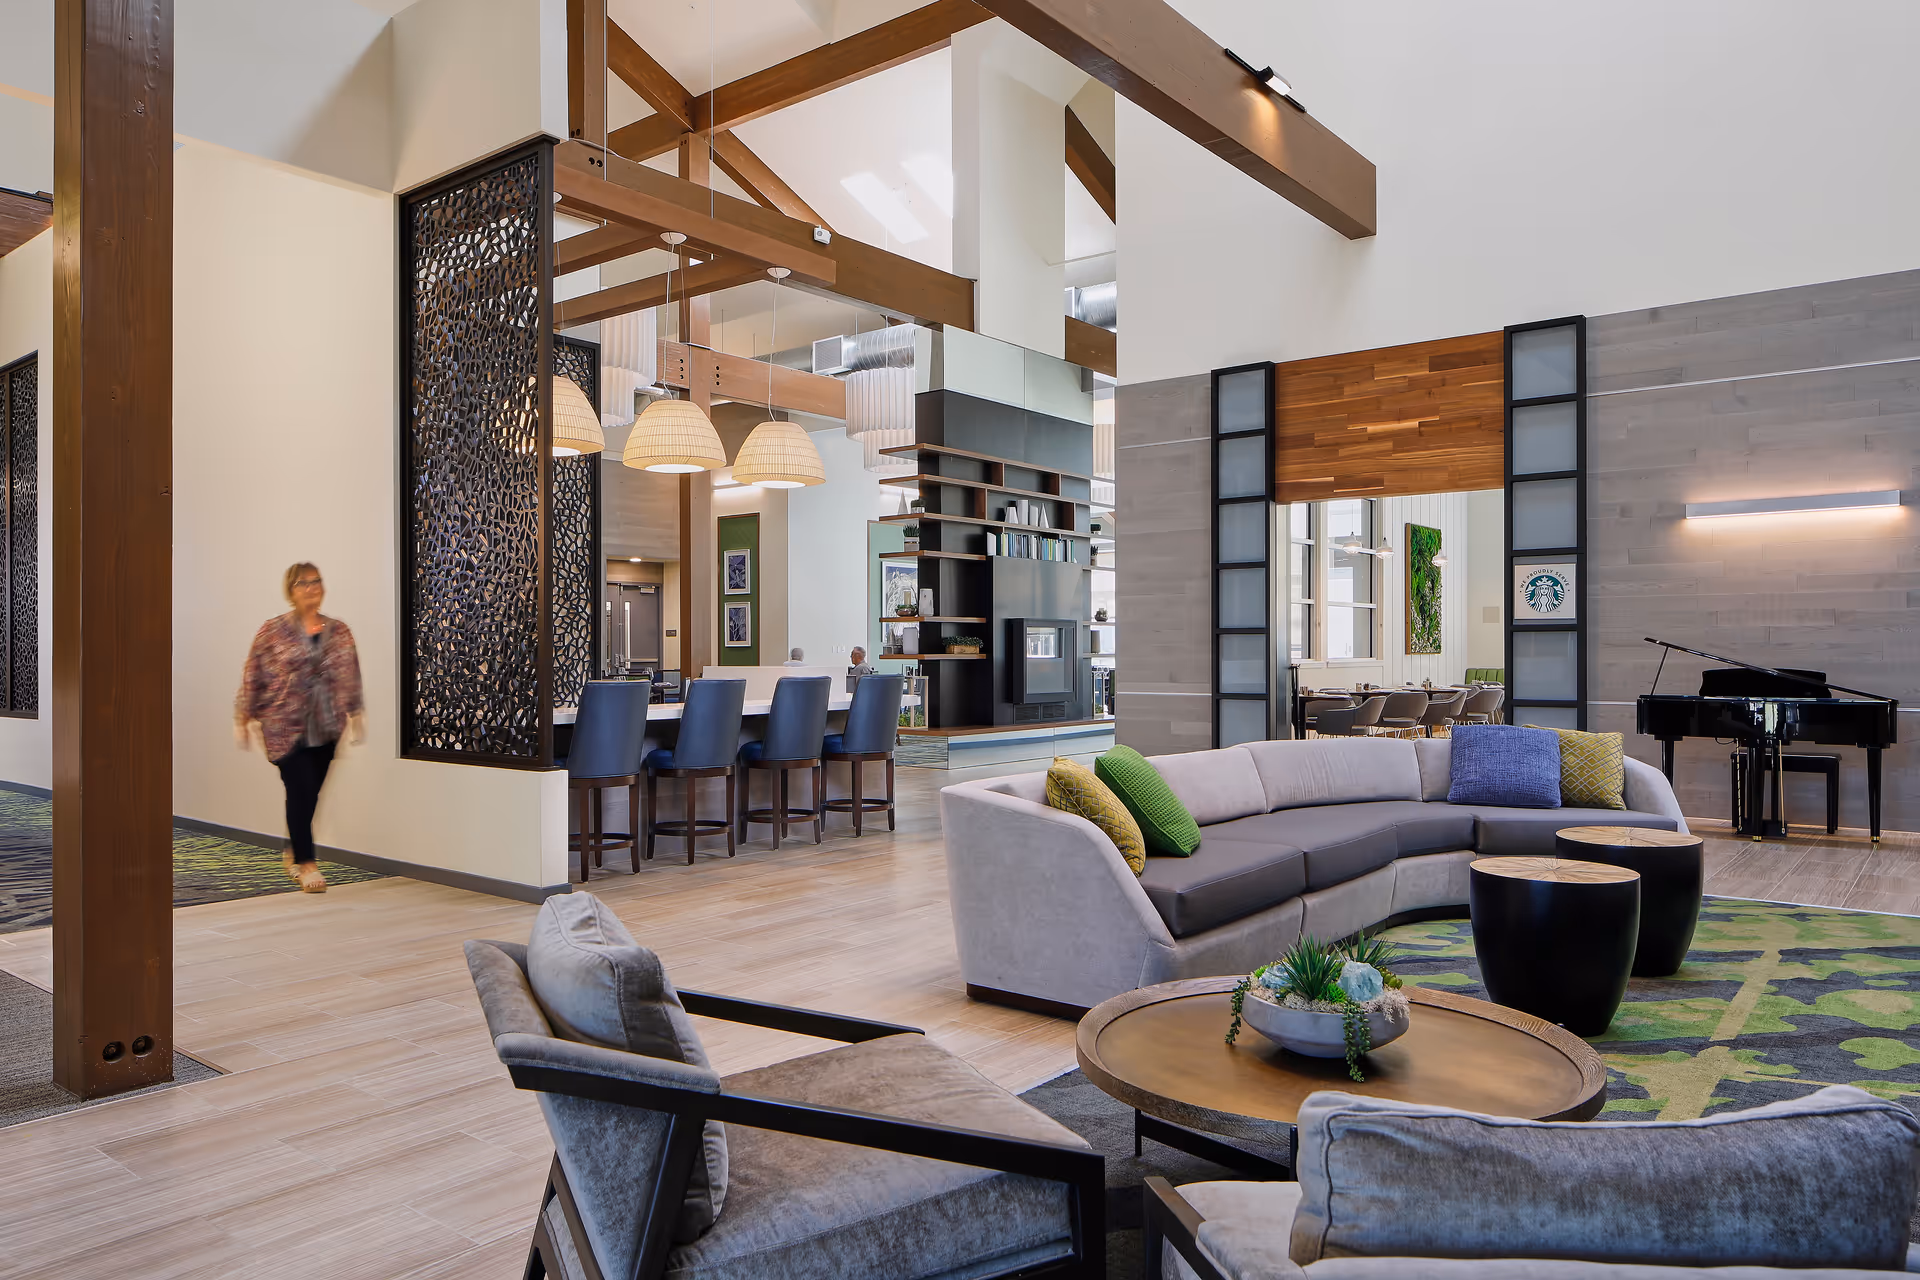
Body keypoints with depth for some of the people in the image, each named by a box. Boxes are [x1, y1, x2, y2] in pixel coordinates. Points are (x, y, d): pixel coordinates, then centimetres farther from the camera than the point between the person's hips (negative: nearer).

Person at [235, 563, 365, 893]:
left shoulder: (339, 631, 8)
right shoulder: (273, 630, -2)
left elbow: (351, 677, 12)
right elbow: (252, 677, 0)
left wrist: (356, 715, 11)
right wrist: (243, 718, -1)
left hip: (326, 729, 4)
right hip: (286, 727, -4)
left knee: (309, 794, 10)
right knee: (300, 791, -9)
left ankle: (292, 850, 30)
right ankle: (306, 864, -3)